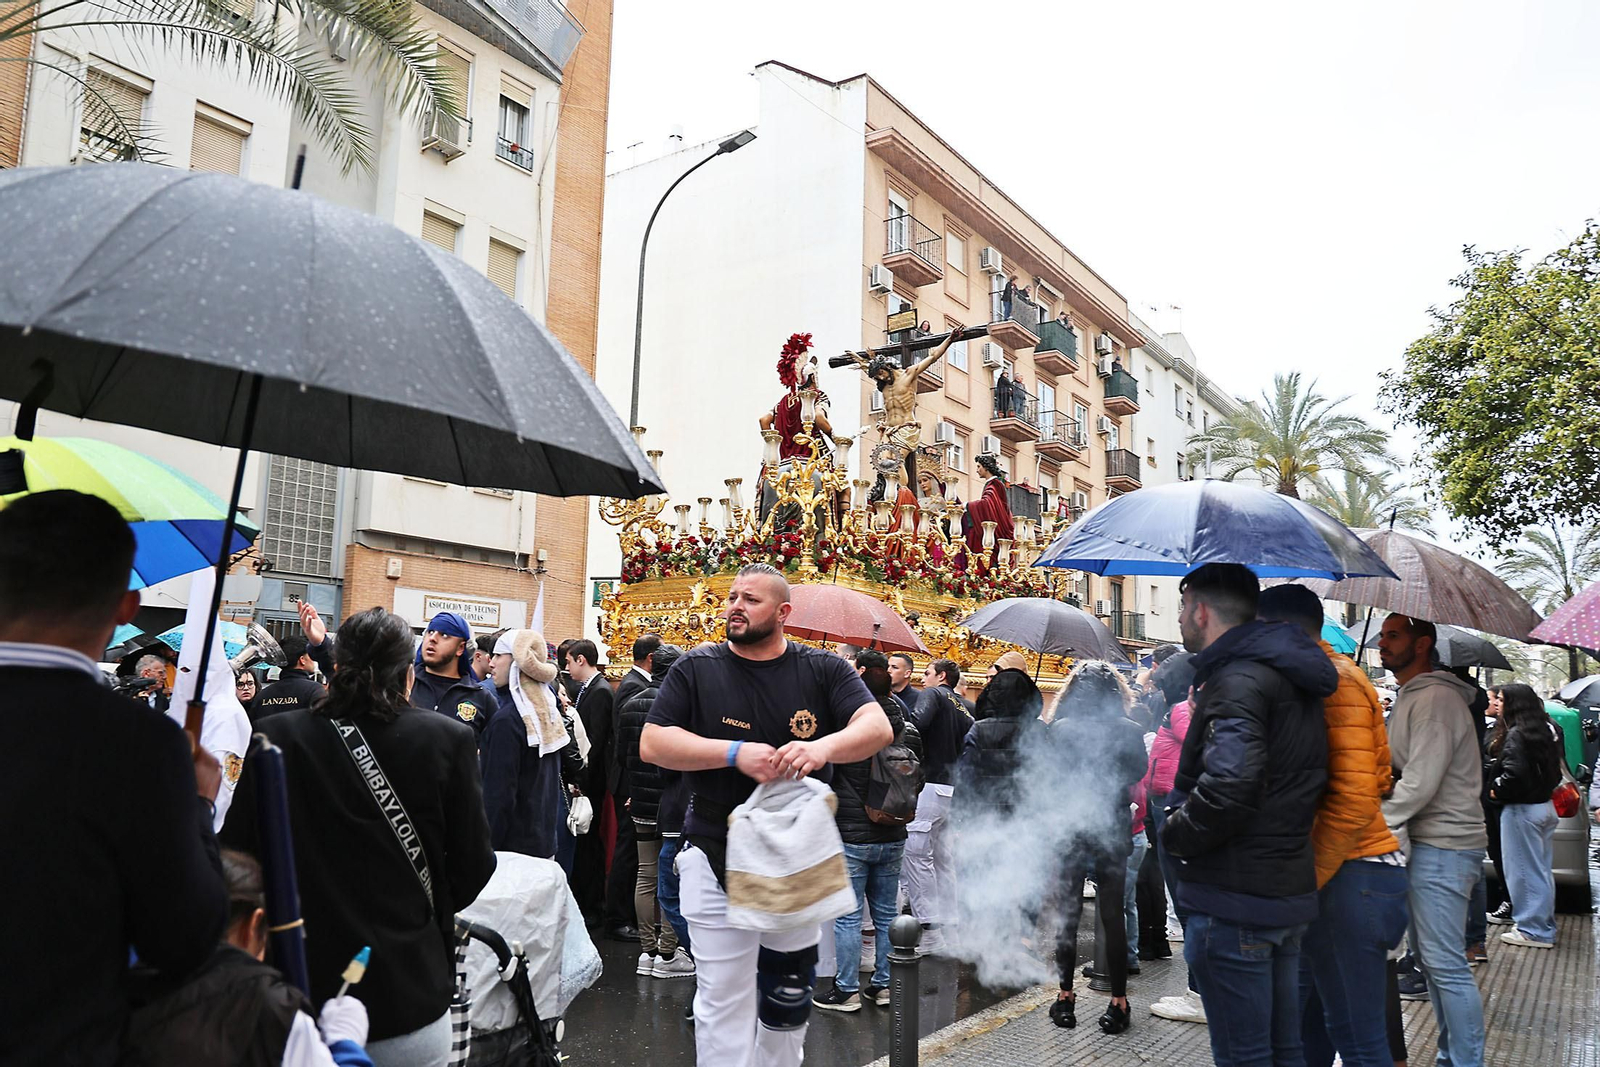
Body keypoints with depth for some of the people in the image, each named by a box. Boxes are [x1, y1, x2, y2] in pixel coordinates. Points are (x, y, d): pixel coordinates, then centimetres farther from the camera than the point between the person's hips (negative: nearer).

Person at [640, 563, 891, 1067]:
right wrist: (735, 752, -21)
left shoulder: (822, 670, -2)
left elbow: (877, 727, -12)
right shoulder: (697, 668, -2)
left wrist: (823, 746, -33)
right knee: (724, 999, 3)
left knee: (789, 1004, 18)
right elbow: (651, 743, -9)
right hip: (717, 860, -1)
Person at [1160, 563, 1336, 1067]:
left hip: (1236, 899, -10)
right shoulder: (1293, 679, 14)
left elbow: (1229, 785, -31)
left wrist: (1174, 834, -14)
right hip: (1290, 891, 10)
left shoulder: (1237, 681, -18)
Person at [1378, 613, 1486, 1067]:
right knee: (1430, 958, 15)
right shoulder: (1409, 698, 18)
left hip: (1442, 846, -10)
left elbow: (1421, 782, -21)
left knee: (1445, 963, -7)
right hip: (1423, 843, 10)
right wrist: (1386, 823, 9)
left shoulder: (1435, 699, -15)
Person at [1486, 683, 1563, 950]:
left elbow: (1514, 773, -27)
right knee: (1542, 870, 17)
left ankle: (1532, 930, 6)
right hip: (1545, 805, 9)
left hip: (1522, 809, -9)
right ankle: (1544, 925, 27)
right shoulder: (1545, 730, 9)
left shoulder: (1515, 734, -19)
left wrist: (1497, 791, -11)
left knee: (1524, 870, 0)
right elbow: (1555, 771, 16)